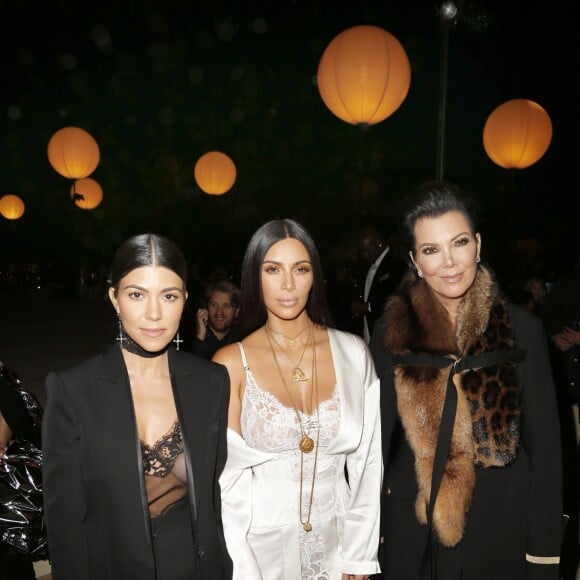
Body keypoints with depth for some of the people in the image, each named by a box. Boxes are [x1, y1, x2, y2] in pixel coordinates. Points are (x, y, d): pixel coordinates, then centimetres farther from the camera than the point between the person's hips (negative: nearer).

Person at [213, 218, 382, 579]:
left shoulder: (354, 353, -6)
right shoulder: (231, 363, -10)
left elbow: (367, 462, -2)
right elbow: (226, 478, -8)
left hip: (336, 545, 2)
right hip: (260, 546, -1)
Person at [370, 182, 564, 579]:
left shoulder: (522, 330, -8)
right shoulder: (393, 333, -6)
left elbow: (544, 447, -4)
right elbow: (376, 438, 0)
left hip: (502, 529, 0)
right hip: (413, 532, 1)